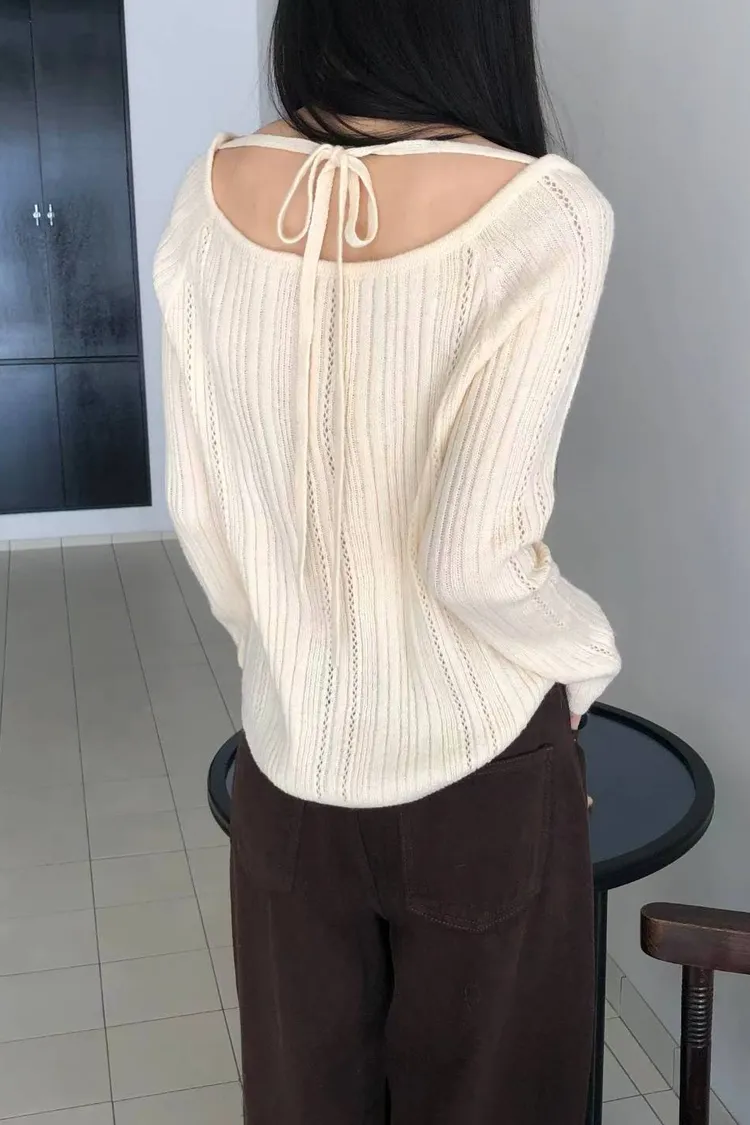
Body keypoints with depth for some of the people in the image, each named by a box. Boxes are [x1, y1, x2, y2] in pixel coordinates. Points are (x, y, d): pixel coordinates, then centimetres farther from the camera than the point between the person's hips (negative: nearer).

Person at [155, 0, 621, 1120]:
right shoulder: (541, 214, -20)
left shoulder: (210, 197, -6)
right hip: (478, 773, -3)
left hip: (287, 762, 4)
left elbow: (199, 507, -1)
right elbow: (476, 561, -21)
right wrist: (584, 659, 0)